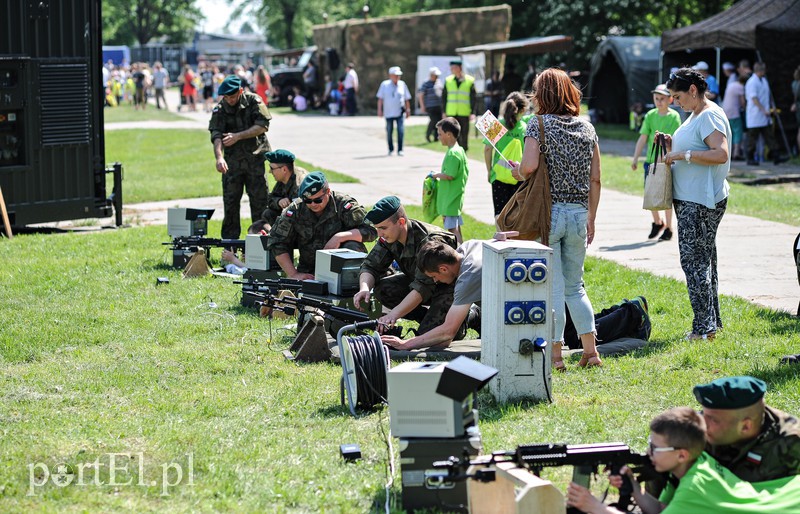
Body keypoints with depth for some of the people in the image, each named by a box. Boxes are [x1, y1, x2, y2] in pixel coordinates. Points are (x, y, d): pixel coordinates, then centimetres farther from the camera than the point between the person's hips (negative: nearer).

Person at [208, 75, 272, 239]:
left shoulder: (253, 101, -3)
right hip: (232, 160, 1)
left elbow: (262, 126, -11)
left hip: (255, 157, -1)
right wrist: (219, 157, -31)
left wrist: (238, 136, -18)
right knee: (230, 201, 2)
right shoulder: (219, 110, -2)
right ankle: (229, 240, 9)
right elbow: (216, 135, -14)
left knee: (259, 200, 0)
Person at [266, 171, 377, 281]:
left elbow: (370, 230, -15)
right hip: (308, 272, 1)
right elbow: (277, 243, -1)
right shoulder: (295, 209, -3)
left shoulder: (343, 204, -9)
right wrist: (293, 274, -10)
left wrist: (339, 237, -28)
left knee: (352, 247, -30)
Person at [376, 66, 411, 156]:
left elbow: (407, 99, 12)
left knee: (400, 131, -9)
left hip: (400, 112, 0)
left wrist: (408, 110, 10)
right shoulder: (385, 84, 1)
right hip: (388, 113, 0)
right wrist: (379, 110, -3)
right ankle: (390, 149, 20)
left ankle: (400, 150, -4)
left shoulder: (402, 85, 6)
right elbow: (380, 98, 3)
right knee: (389, 132, 7)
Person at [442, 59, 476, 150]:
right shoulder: (448, 80, 5)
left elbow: (473, 98, -1)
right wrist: (444, 111, 4)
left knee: (464, 136, 4)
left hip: (464, 113, -2)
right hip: (451, 114, 2)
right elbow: (444, 97, 9)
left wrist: (472, 112, -7)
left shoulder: (469, 81, -2)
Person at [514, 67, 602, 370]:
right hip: (578, 214, 5)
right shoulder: (587, 128, 8)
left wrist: (518, 173, 2)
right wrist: (591, 220, 15)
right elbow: (595, 179, 8)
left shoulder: (539, 125, -7)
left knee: (552, 287, 1)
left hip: (547, 211, -5)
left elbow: (529, 166, -21)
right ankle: (590, 350, 12)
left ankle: (556, 354, 4)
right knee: (574, 285, 16)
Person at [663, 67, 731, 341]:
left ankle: (704, 328, -8)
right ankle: (712, 322, 22)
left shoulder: (710, 116, -15)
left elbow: (721, 154, -27)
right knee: (703, 260, 14)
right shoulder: (695, 115, 17)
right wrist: (671, 145, 12)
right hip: (689, 199, 11)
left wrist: (683, 155, -24)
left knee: (694, 261, -10)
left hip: (700, 203, -11)